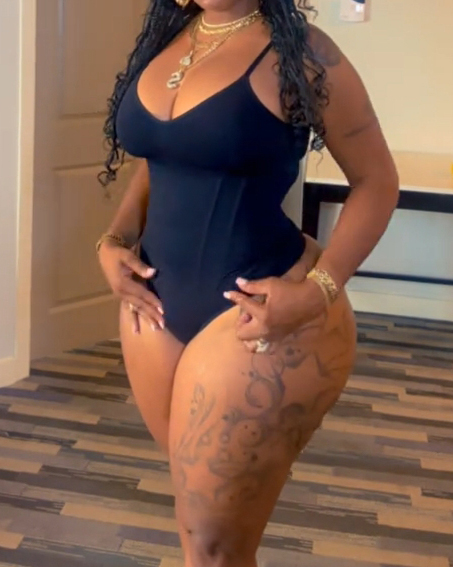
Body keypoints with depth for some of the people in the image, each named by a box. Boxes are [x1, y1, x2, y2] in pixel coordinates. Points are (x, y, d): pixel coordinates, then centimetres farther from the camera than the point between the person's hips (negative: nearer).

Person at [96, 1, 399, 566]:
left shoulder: (298, 52, -10)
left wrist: (320, 289, -19)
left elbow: (376, 180, -6)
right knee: (202, 511, 20)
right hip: (158, 302, 7)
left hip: (257, 312, -6)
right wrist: (114, 241, 3)